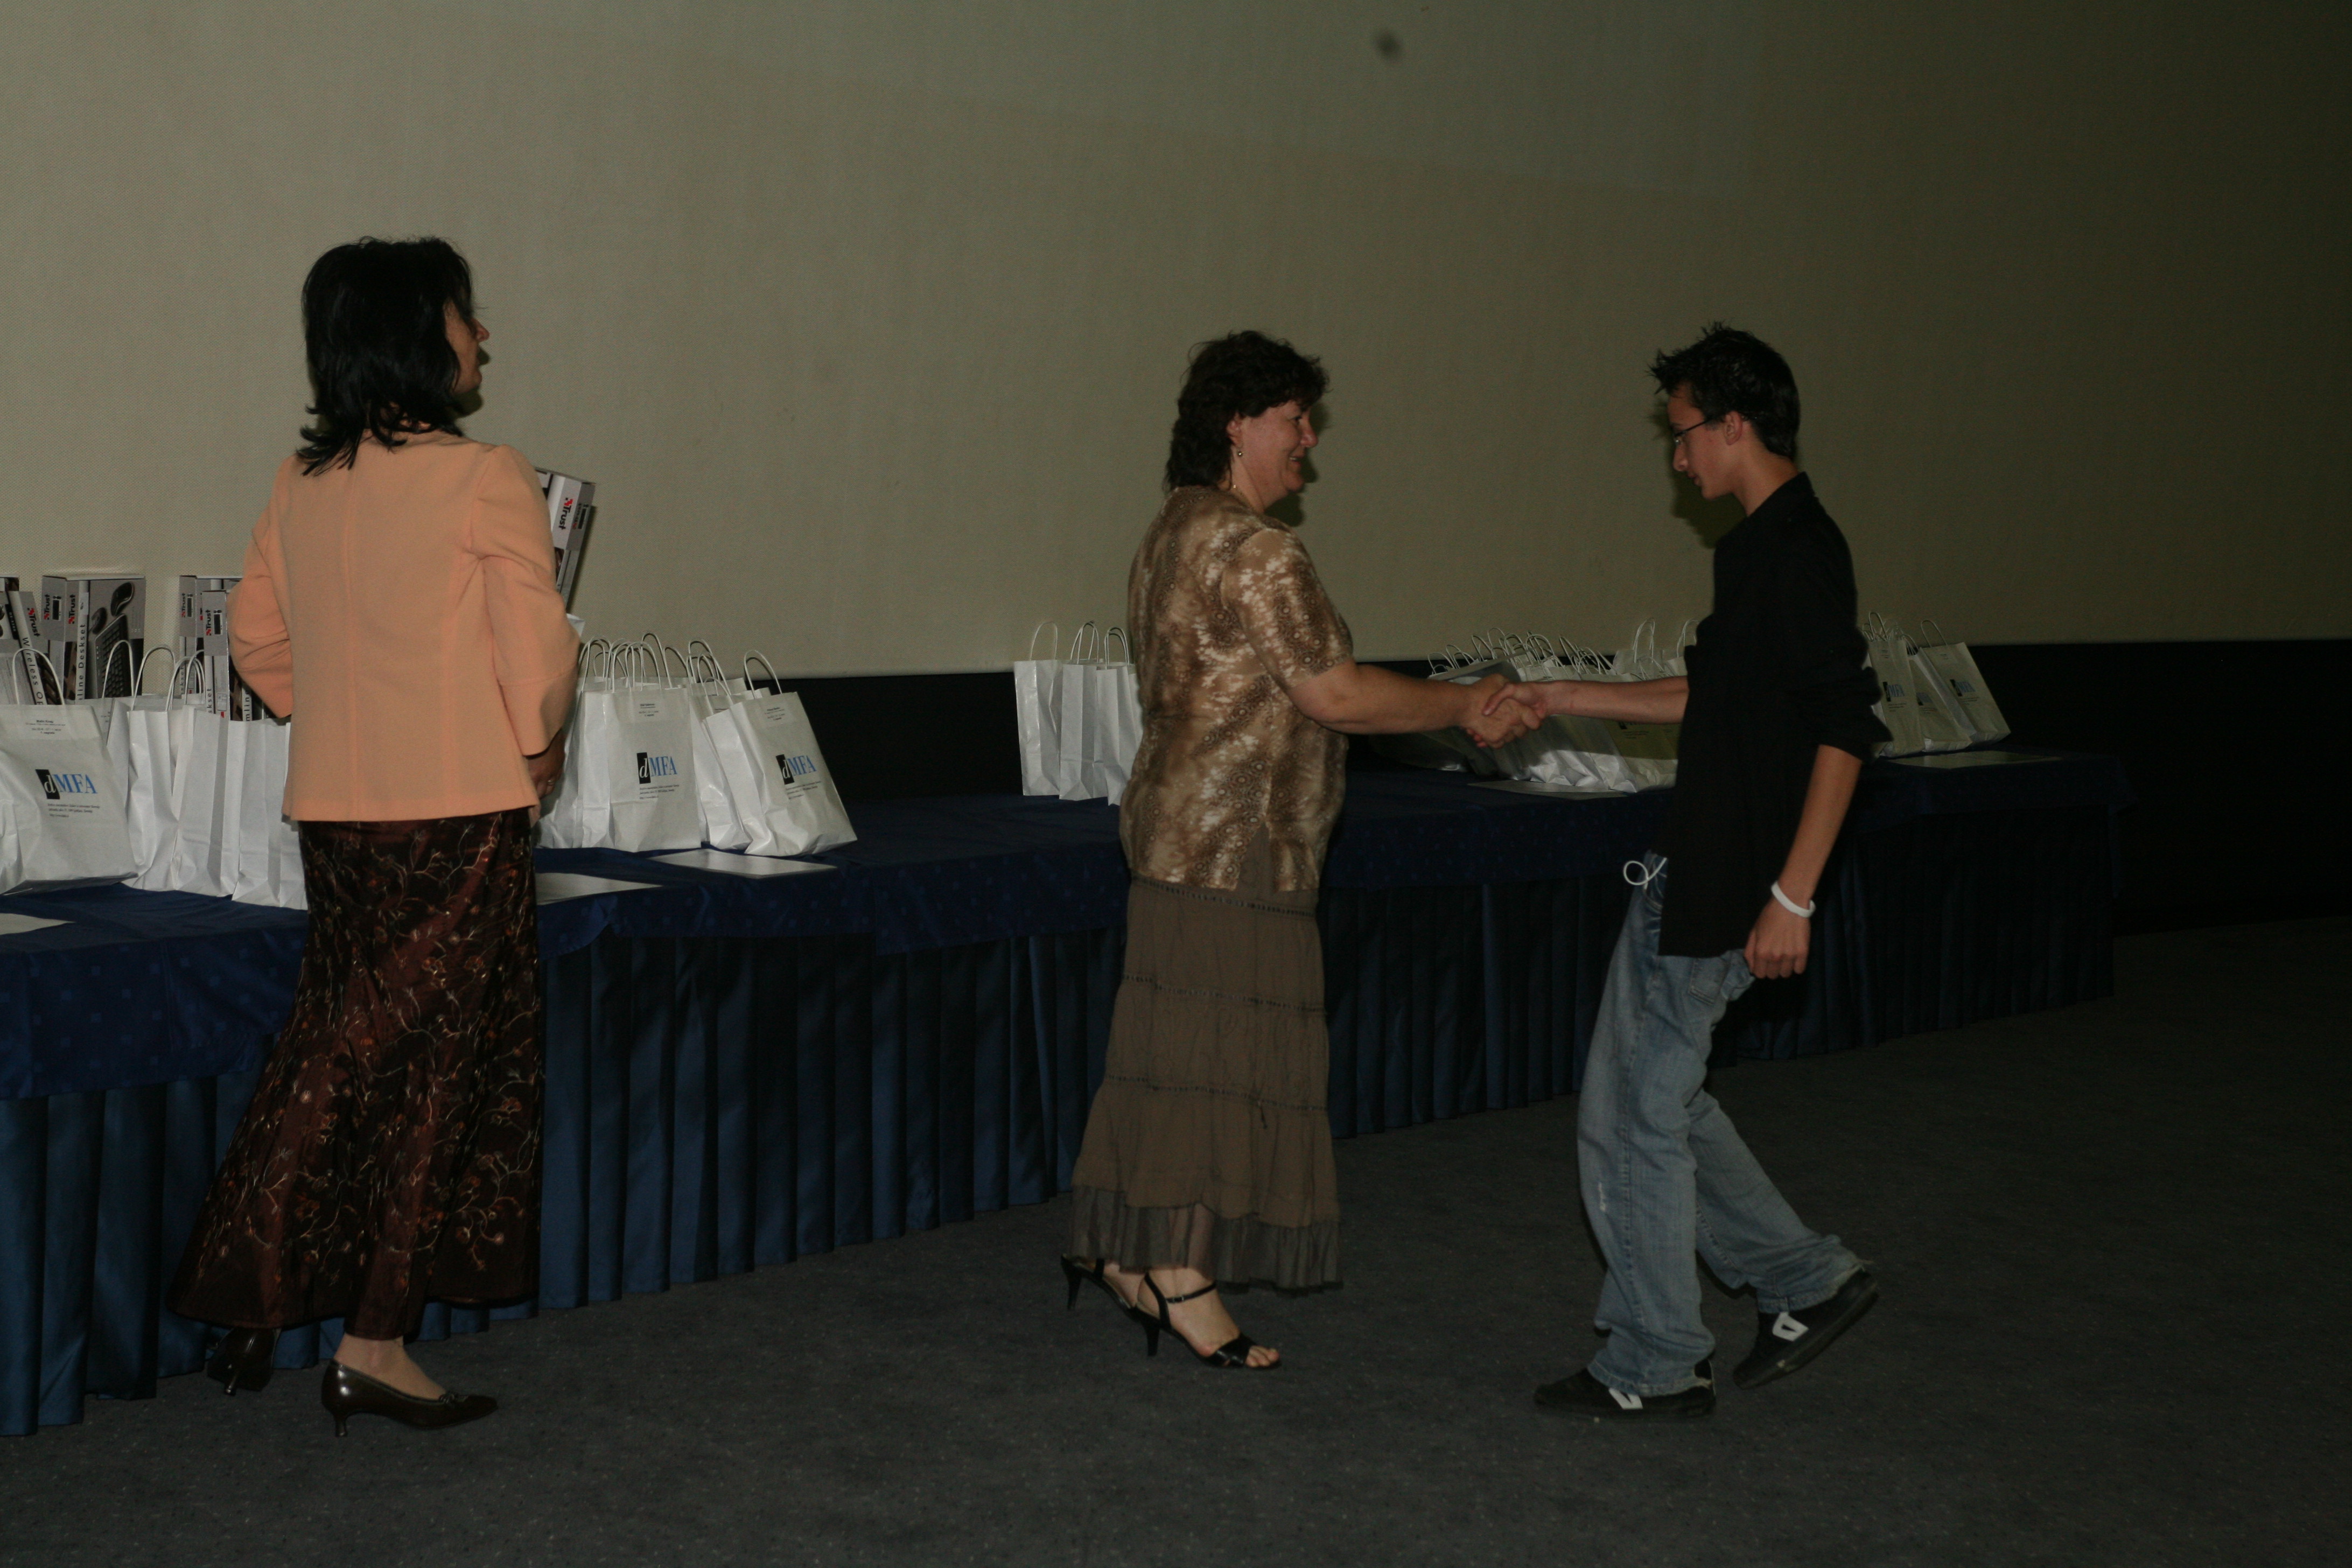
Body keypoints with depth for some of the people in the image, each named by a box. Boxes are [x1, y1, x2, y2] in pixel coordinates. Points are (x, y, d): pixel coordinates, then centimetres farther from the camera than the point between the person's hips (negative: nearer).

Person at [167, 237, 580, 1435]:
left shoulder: (303, 482, 7)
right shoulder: (485, 480, -11)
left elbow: (257, 635, 14)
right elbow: (539, 651, -11)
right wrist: (537, 748, 7)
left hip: (333, 811, 6)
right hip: (460, 810, -6)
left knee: (336, 1054, 17)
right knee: (436, 1067, 3)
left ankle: (249, 1302, 20)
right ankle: (374, 1346, 7)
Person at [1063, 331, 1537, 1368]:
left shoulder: (1172, 536, 16)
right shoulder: (1254, 550, -18)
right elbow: (1334, 696, -18)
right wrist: (1464, 706, -5)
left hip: (1177, 833, 10)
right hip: (1234, 848, -10)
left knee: (1174, 1043, 15)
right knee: (1221, 1053, -3)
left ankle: (1119, 1244, 21)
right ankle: (1179, 1275, 4)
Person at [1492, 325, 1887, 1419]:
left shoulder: (1798, 551, -17)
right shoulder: (1767, 547, 14)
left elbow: (1845, 729, -23)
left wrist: (1793, 897, -24)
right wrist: (1570, 698, 26)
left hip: (1719, 889, -10)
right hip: (1694, 876, 10)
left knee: (1636, 1115, 0)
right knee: (1656, 1102, 18)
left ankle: (1654, 1368, 12)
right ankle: (1805, 1279, 25)